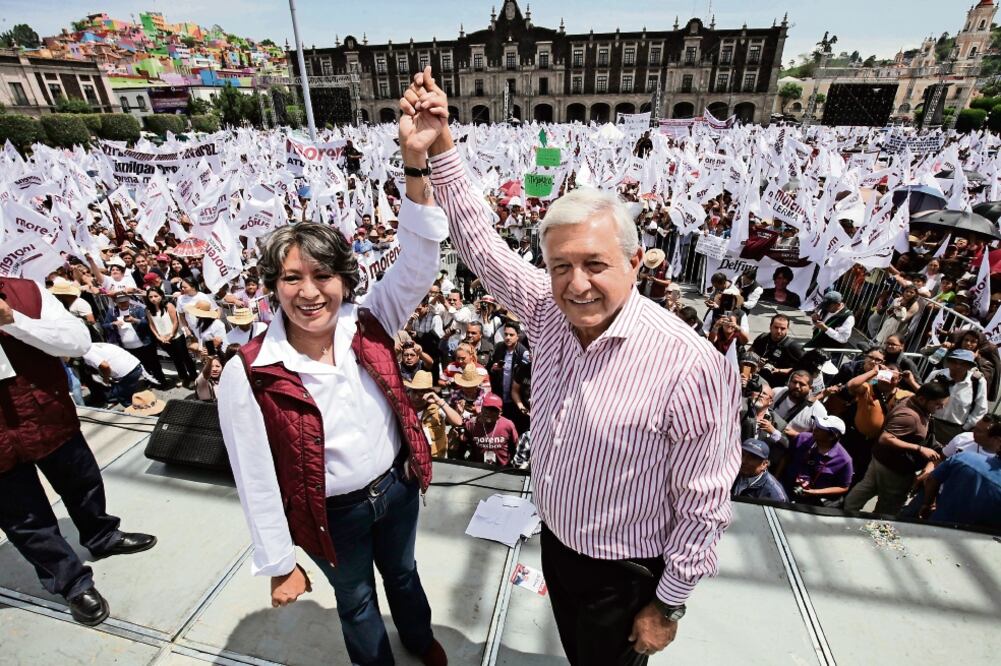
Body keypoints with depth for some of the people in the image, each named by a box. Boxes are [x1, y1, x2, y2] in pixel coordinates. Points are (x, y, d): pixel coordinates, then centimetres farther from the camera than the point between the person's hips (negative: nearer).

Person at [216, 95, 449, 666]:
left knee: (403, 572, 32)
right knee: (356, 599, 26)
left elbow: (419, 259, -30)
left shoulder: (370, 326, -18)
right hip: (332, 513, -2)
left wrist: (416, 163, -42)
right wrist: (279, 565, -6)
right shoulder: (248, 375, -23)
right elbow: (257, 478, -15)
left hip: (397, 485, 3)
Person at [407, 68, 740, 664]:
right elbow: (480, 241, -7)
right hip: (555, 542, 5)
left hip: (624, 574, -5)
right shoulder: (550, 311, -15)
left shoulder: (689, 366, -32)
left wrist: (668, 605, -10)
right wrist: (439, 144, -13)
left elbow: (704, 504, -21)